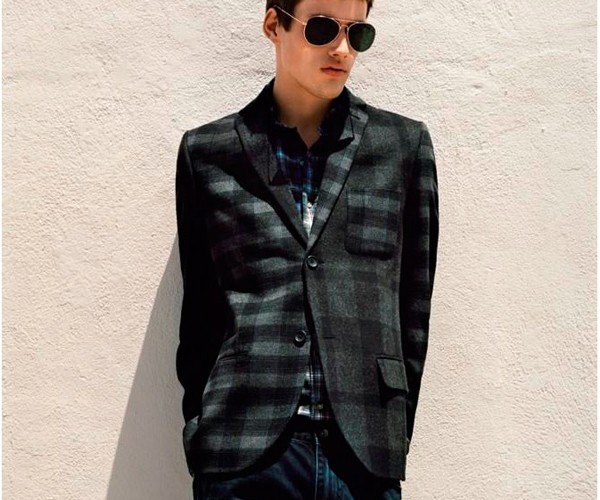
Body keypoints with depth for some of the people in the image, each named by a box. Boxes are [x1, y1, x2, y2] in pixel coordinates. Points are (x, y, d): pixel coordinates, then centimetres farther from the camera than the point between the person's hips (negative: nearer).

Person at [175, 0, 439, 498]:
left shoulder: (405, 145, 7)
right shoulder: (208, 153, 5)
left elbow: (413, 309, 8)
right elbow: (199, 310, 9)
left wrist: (396, 438, 6)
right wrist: (202, 437, 6)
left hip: (365, 456, 1)